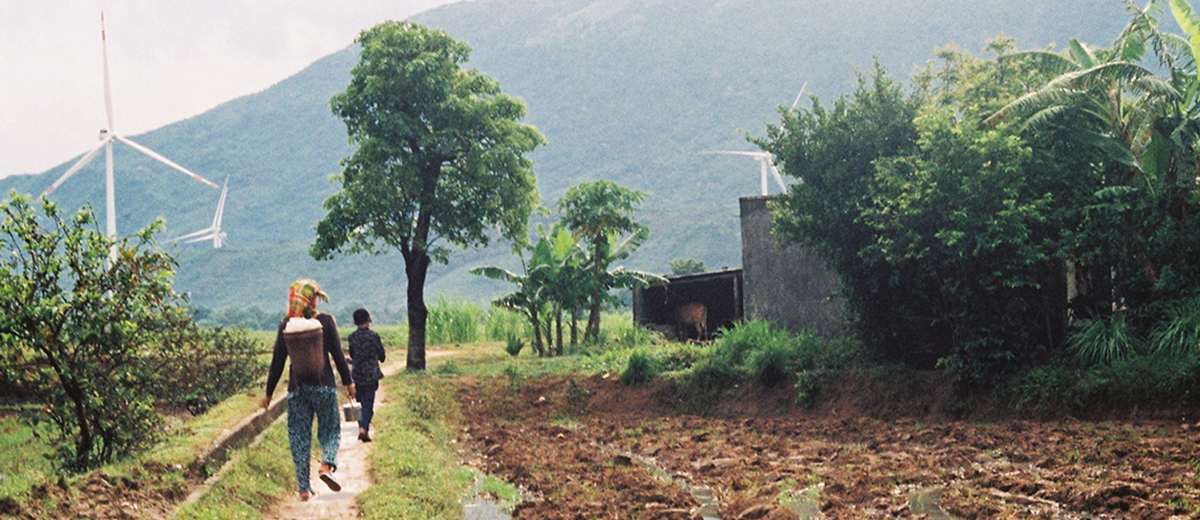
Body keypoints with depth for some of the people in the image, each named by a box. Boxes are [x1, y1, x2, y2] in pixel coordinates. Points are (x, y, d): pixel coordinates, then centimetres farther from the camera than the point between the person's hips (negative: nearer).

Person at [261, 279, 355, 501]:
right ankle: (327, 464, -16)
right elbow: (337, 354, -3)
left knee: (299, 436, 8)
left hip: (297, 389, 2)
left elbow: (277, 363, 3)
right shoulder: (325, 321, -6)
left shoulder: (286, 326, 0)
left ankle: (304, 488, 7)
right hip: (324, 387, -1)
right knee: (330, 430, 12)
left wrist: (268, 393, 12)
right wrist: (348, 382, 7)